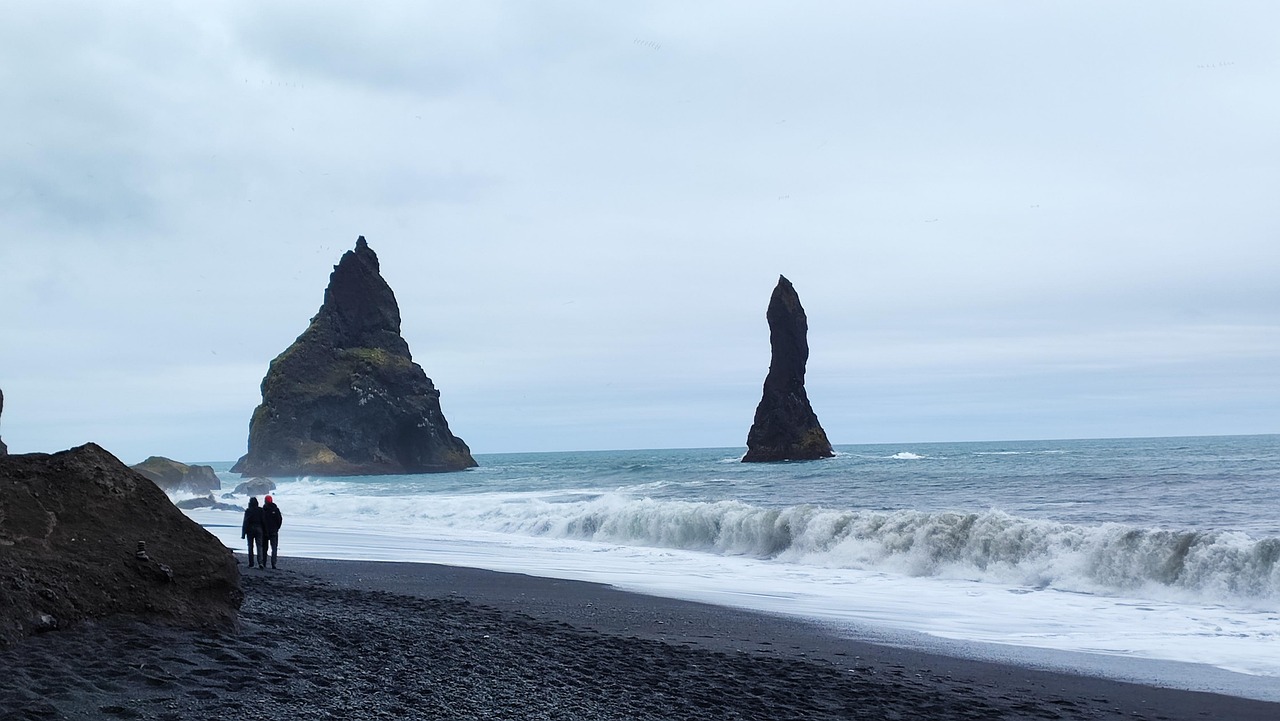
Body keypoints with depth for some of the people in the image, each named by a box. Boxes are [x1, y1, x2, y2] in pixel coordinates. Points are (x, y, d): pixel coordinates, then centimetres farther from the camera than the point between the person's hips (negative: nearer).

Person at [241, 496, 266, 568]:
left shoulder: (248, 511, -6)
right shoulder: (260, 510, 1)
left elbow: (245, 522, -7)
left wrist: (243, 533, -4)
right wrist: (264, 531, 12)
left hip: (250, 530, -1)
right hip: (259, 529, 1)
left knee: (250, 547, 8)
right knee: (259, 546, 0)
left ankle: (251, 564, 9)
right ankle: (260, 562, -18)